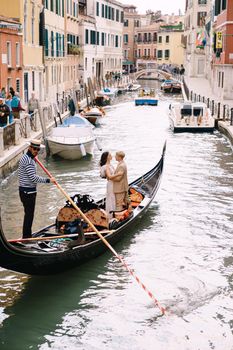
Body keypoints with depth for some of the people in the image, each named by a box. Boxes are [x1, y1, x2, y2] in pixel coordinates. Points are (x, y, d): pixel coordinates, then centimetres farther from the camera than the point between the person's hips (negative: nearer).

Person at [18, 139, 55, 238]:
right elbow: (33, 177, -25)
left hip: (27, 191, 11)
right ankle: (26, 237, 2)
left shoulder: (26, 157, 14)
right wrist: (48, 180, -19)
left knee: (29, 214, 17)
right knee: (29, 215, -4)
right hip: (28, 192, -11)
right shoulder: (28, 160, -20)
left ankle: (27, 236, 25)